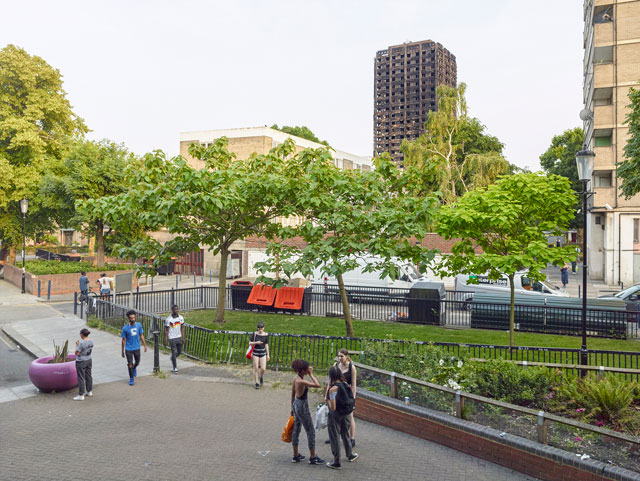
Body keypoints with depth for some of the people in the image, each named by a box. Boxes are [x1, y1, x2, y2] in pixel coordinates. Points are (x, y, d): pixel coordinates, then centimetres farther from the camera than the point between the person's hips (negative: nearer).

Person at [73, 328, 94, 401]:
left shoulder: (82, 343, -23)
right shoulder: (91, 341, 0)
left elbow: (76, 353, -19)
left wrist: (76, 345, -7)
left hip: (81, 362, -8)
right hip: (89, 360, 8)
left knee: (81, 378, 0)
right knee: (88, 376, 18)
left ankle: (81, 395, 6)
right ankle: (89, 391, 31)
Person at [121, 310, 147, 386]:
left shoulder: (139, 325, -7)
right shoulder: (125, 328, -14)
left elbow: (141, 336, 4)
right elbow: (123, 340, -5)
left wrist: (145, 345, 4)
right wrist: (123, 351, -1)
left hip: (137, 348, 3)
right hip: (128, 349, -3)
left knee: (137, 362, 17)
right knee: (130, 364, -1)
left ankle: (134, 368, 51)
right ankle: (131, 379, 17)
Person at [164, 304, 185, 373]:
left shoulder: (181, 318, 1)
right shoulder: (168, 319, -11)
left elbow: (182, 328, 7)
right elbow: (166, 330, -6)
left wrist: (183, 338, 3)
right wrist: (165, 341, -7)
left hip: (179, 337, 5)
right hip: (172, 338, -4)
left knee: (179, 352, 14)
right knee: (174, 352, -3)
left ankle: (172, 358, 45)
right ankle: (175, 368, 7)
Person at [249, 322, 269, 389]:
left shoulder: (266, 335, -1)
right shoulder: (255, 334, -6)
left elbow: (266, 345, 5)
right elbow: (250, 343, -4)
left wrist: (268, 354, 5)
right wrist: (256, 342, -21)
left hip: (263, 353, 1)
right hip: (255, 353, -1)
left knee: (263, 369, -6)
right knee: (256, 368, 0)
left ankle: (260, 377, 27)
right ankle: (257, 383, 13)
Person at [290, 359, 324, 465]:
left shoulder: (296, 378, -1)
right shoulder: (301, 381, -28)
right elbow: (317, 385, -32)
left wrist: (292, 407, 19)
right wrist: (311, 374, -22)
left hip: (296, 404, 9)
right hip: (302, 406, -9)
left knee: (296, 430, 17)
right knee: (311, 432, 5)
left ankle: (296, 456, 29)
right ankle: (313, 457, 16)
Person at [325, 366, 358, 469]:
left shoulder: (333, 389, -26)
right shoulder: (345, 384, -5)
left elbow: (333, 407, -26)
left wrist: (327, 400, -8)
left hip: (334, 415, -7)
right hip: (344, 414, 7)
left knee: (335, 438, 8)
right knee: (345, 434, 26)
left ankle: (336, 463, 18)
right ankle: (350, 455, 45)